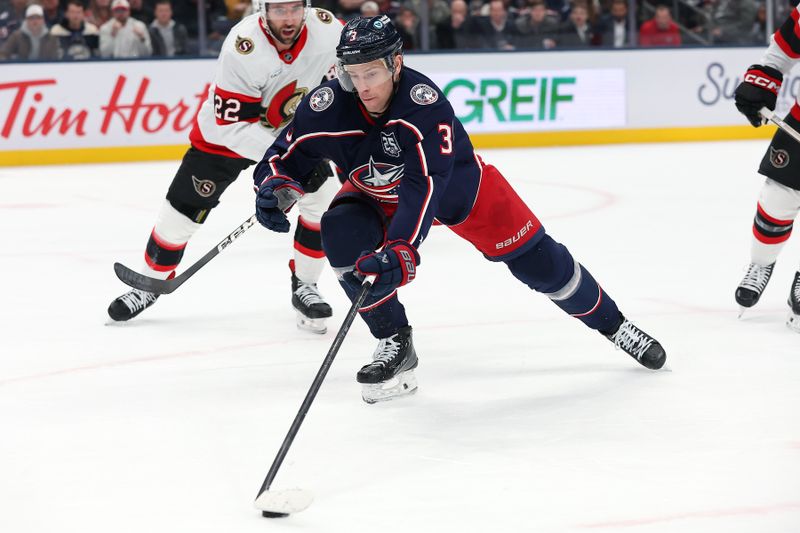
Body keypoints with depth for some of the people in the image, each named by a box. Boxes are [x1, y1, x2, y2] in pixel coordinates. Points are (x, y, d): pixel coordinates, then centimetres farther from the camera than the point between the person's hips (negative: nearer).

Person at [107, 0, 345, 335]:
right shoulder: (243, 48, -35)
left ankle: (304, 288, 6)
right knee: (183, 209, 0)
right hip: (226, 130, -3)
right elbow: (233, 125, -32)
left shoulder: (327, 29, -24)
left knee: (325, 197, -12)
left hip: (294, 130, 3)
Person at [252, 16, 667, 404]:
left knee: (537, 260, -1)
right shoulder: (327, 107, -28)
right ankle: (395, 346, -10)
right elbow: (286, 154, -16)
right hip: (379, 196, 3)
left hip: (460, 184, -3)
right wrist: (274, 188, -39)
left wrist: (401, 249, -58)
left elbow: (423, 186, -47)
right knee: (342, 237, -26)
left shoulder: (424, 102, -39)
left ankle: (612, 325, 25)